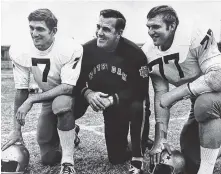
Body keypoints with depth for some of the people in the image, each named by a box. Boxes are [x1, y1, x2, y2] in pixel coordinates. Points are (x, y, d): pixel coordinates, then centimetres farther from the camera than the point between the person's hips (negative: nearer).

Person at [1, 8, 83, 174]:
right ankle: (71, 132, 32)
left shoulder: (70, 48, -28)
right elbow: (21, 91, -8)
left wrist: (31, 99, -35)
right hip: (49, 98, 4)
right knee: (48, 158, 0)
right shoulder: (21, 51, -15)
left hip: (73, 96, -4)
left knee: (60, 103, -41)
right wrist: (17, 129, -8)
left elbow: (68, 87, -31)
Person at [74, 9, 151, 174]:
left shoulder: (135, 53, -24)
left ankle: (138, 160, -16)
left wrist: (112, 100, -34)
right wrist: (87, 93, -30)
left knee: (139, 107, -35)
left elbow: (141, 89, -24)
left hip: (124, 101, -2)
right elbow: (77, 79, -9)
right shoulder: (87, 49, -16)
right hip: (97, 98, 2)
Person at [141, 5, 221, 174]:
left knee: (205, 103, -37)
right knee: (190, 158, 2)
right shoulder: (151, 54, -8)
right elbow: (160, 95, -7)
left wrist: (175, 94, -31)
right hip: (200, 101, 6)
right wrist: (160, 138, -14)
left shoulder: (196, 37, -28)